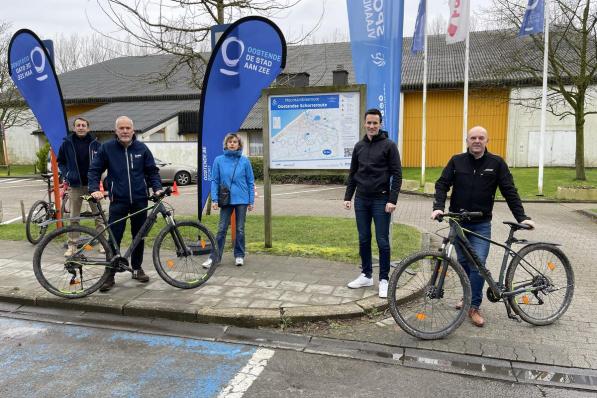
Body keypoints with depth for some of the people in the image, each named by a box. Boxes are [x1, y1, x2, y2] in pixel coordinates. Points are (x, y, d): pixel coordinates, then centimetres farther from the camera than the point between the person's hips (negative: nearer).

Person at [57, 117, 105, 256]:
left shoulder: (95, 143, 0)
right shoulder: (67, 143, 2)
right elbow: (60, 162, 12)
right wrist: (66, 174, -3)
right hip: (75, 185, 1)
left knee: (98, 215, 6)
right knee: (74, 217, 6)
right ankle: (72, 245, 14)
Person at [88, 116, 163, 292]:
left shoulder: (142, 148, 3)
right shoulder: (107, 148, -1)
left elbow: (152, 171, 7)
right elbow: (95, 170, 2)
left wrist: (157, 188, -7)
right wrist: (94, 189, -13)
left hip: (140, 200, 2)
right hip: (118, 201, -2)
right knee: (114, 238, -2)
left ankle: (137, 268, 27)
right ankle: (110, 274, 9)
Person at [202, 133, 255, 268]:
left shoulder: (245, 161, -1)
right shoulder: (219, 160, -1)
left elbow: (250, 182, 2)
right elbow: (215, 181, 1)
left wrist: (251, 201, 0)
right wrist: (214, 199, -6)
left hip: (242, 200, 0)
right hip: (226, 200, 0)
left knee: (240, 229, 9)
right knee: (221, 229, 2)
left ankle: (239, 255, 22)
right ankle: (214, 257, 8)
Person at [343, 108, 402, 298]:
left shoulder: (389, 145, -3)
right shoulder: (359, 146, 11)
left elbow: (397, 175, -7)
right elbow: (352, 174, 15)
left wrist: (392, 200, -14)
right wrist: (348, 196, 8)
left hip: (381, 200, -4)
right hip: (361, 200, 5)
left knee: (382, 242, 0)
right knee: (364, 240, 11)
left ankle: (384, 280, 12)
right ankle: (366, 275, 23)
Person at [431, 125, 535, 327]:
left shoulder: (496, 163, -1)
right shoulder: (457, 161, 2)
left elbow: (509, 191, -1)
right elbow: (442, 184, -3)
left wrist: (522, 217, -9)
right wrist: (438, 207, -19)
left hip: (481, 225, -2)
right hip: (458, 222, 2)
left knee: (477, 264, -8)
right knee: (463, 263, 12)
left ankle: (474, 307, 5)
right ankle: (469, 297, 31)